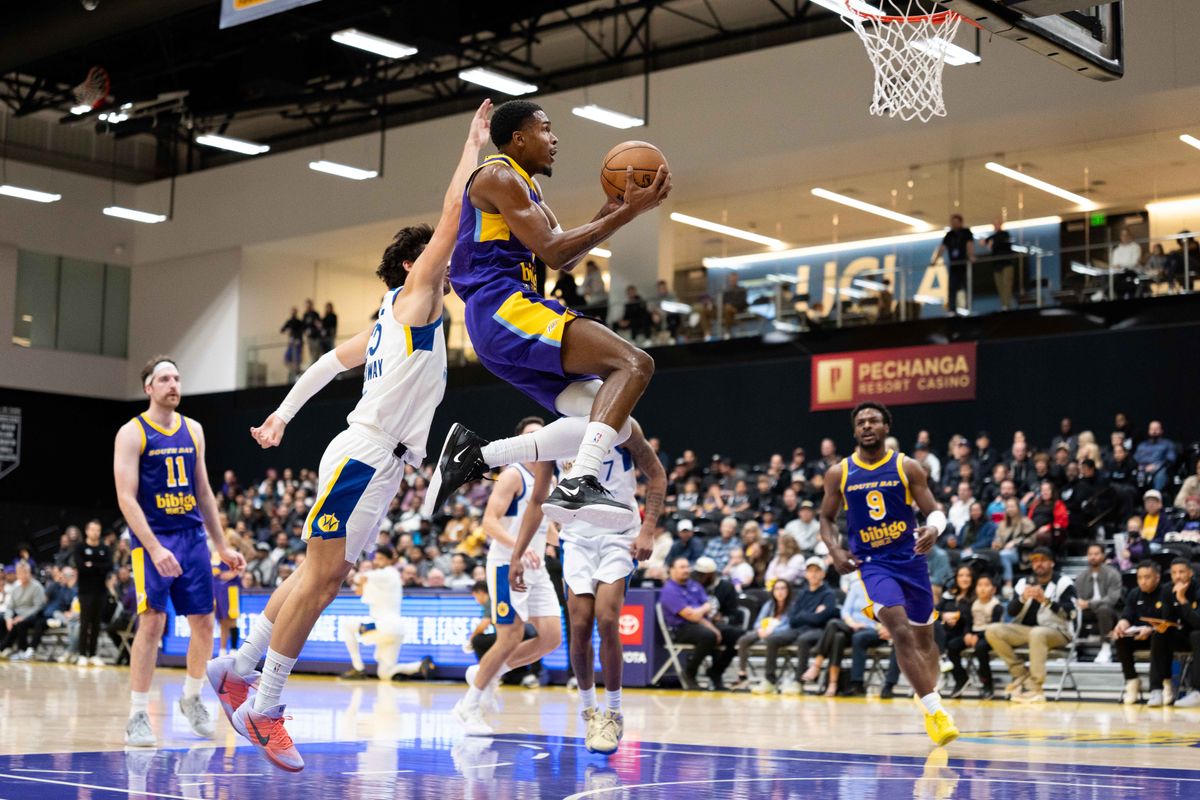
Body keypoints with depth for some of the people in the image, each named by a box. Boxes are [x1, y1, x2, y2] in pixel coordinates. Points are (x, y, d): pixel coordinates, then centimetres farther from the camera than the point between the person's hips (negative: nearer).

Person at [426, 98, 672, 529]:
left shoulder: (525, 188, 27)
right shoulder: (499, 176, -4)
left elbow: (566, 260, 26)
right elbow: (553, 252, -14)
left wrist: (609, 211, 13)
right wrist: (628, 213, -13)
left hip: (500, 329, 10)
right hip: (502, 309, -10)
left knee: (614, 425, 4)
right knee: (634, 363, -24)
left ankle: (476, 454, 3)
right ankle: (578, 485, -39)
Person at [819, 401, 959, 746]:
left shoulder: (907, 468, -2)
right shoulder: (838, 473, 1)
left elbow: (935, 512, -1)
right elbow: (826, 518, 12)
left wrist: (933, 528, -25)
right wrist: (835, 550, -6)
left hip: (911, 559, 2)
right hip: (871, 563, -1)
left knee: (923, 637, 13)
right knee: (901, 632, -22)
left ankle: (930, 709, 34)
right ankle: (936, 710, -21)